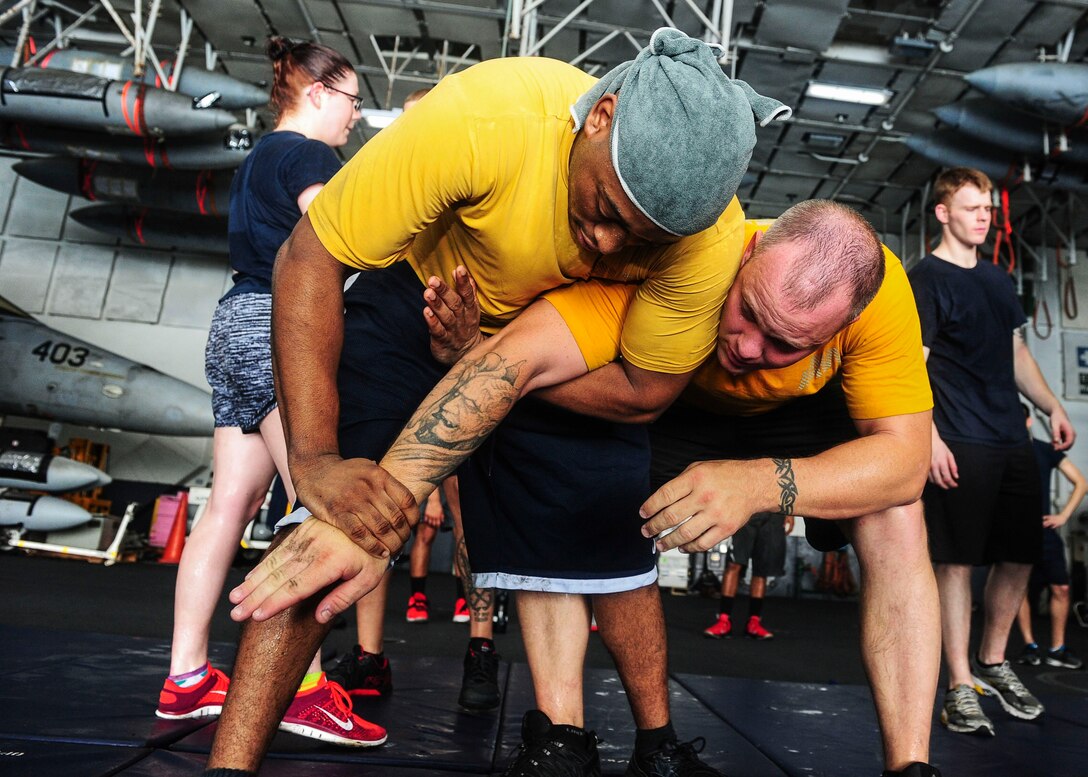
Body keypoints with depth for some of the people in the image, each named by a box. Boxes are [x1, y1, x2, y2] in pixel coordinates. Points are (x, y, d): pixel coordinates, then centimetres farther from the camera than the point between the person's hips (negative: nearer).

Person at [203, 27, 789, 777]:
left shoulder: (712, 237, -28)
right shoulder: (481, 117, -36)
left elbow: (644, 389, -17)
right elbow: (309, 259, -30)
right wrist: (315, 459, -38)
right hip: (422, 295, -1)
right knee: (340, 518, -17)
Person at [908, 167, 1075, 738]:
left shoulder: (998, 279, 19)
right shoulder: (926, 278, -3)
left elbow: (1016, 352, 25)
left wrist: (1052, 407, 14)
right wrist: (929, 438, -20)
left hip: (1012, 440, 8)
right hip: (960, 445, -8)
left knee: (1020, 555, 11)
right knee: (956, 560, -5)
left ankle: (991, 663, 29)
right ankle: (961, 686, 5)